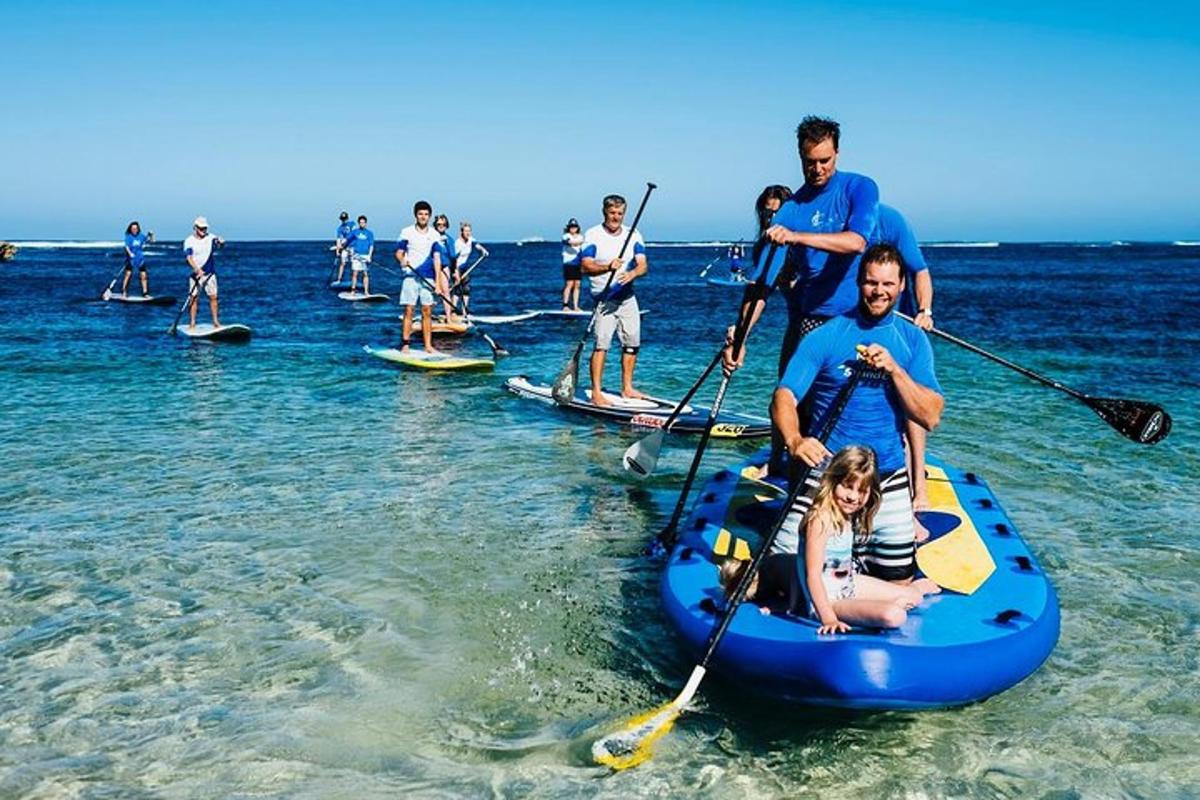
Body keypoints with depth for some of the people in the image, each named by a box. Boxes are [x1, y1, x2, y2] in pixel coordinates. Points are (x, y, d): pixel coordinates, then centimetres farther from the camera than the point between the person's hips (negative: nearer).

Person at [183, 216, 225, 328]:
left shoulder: (211, 238, 3)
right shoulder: (189, 241, -5)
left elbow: (219, 244, -10)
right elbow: (189, 257, -14)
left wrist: (221, 242, -36)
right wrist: (197, 269, -28)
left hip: (210, 273, 2)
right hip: (196, 274, -2)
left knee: (213, 297, 1)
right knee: (193, 298, -3)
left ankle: (215, 321, 8)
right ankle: (192, 322, 2)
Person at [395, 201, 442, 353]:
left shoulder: (434, 235, 6)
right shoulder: (407, 232, 2)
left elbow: (437, 258, 1)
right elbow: (399, 252, 1)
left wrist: (437, 281, -8)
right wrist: (402, 260, -23)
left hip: (428, 277, 2)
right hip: (411, 276, -2)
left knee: (427, 312, 4)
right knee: (408, 310, -4)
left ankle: (428, 346, 7)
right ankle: (405, 344, 0)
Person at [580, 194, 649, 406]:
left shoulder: (634, 235, 7)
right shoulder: (593, 235, -4)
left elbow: (643, 265, -3)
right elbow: (585, 266, -12)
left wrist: (632, 273, -26)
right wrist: (607, 267, -29)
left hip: (627, 297, 5)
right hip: (604, 298, -5)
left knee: (632, 343, 8)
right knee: (602, 343, -12)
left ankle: (627, 388, 21)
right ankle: (596, 392, -10)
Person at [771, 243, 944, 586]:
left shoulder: (913, 340, 4)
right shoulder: (824, 337, -4)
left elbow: (931, 417, -4)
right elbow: (784, 397, -13)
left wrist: (894, 369, -17)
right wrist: (795, 440, -33)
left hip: (888, 480, 2)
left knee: (898, 583, 6)